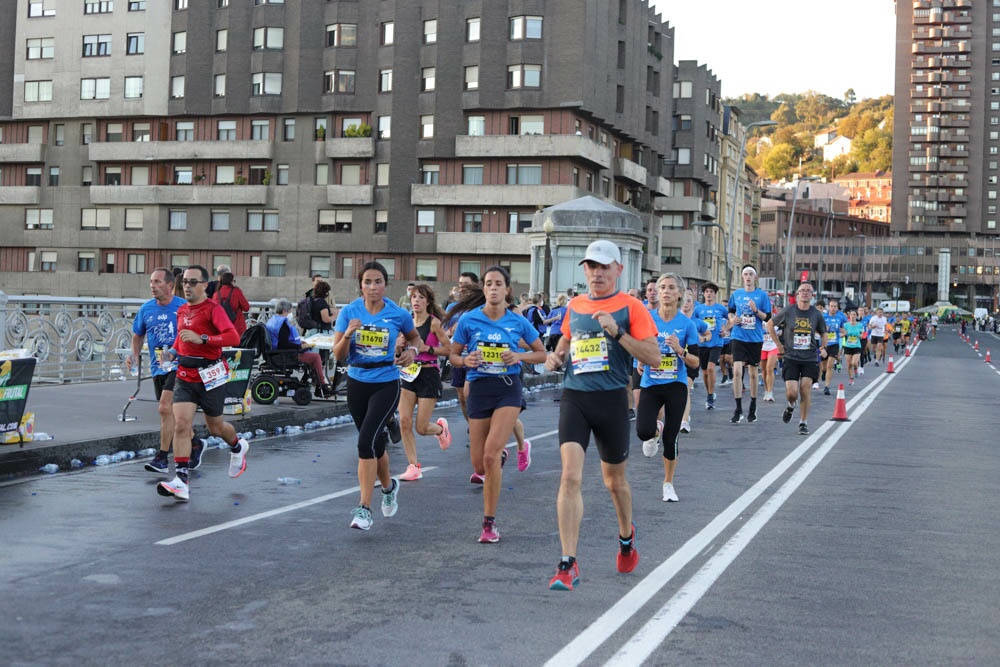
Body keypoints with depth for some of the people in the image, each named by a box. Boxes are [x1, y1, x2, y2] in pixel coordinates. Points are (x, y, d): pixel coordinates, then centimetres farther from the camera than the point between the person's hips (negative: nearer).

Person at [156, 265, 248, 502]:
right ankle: (181, 482, -13)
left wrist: (201, 339, -32)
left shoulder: (213, 309, -12)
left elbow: (233, 337, -25)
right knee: (181, 425, -11)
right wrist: (173, 351, 10)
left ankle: (237, 447, 47)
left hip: (210, 376, -5)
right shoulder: (181, 311, 10)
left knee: (215, 427, 13)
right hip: (185, 377, 5)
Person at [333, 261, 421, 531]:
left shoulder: (398, 315, -5)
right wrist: (348, 334, -21)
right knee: (376, 443, 16)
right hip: (357, 383, 3)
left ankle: (365, 508, -13)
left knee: (366, 442, -18)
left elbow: (414, 337, 17)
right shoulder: (349, 312, -3)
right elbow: (338, 355, -4)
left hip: (386, 384, -3)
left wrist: (412, 351, -4)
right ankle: (389, 486, 45)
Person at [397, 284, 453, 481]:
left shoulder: (434, 322, -8)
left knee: (422, 428, -3)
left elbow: (449, 348, -8)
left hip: (429, 374, -5)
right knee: (404, 422, -6)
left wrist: (426, 349, -16)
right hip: (408, 374, 5)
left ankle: (441, 427, 33)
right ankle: (413, 466, 5)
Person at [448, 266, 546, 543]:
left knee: (491, 455, -18)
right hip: (479, 388, 2)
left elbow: (542, 354, 10)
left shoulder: (518, 322, 0)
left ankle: (489, 523, -6)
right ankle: (501, 455, 44)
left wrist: (519, 356, -9)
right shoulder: (468, 320, -1)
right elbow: (453, 356, 7)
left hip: (508, 389, -2)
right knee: (480, 465, 4)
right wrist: (466, 360, -15)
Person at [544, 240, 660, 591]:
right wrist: (555, 357, 7)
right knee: (570, 475, -13)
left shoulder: (631, 307, -3)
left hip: (611, 400, -2)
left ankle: (626, 536, 45)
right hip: (574, 396, 2)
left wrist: (617, 331, -20)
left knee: (614, 479, 14)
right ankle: (568, 564, -13)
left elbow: (653, 357, -10)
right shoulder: (574, 306, 11)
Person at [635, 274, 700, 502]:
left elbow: (695, 363, -2)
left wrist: (680, 350, -19)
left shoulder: (686, 324, -3)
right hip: (650, 385, 0)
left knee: (670, 438, 3)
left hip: (676, 386, 0)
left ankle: (668, 484, 24)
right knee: (643, 431, -20)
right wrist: (642, 362, -12)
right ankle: (656, 430, 20)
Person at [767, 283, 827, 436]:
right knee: (792, 393, -9)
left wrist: (823, 347, -1)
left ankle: (803, 422, 6)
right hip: (791, 357, -1)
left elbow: (823, 333, 18)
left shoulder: (816, 314, 3)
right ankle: (791, 406, 28)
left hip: (810, 358, 1)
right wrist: (779, 345, 6)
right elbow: (770, 324, 11)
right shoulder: (788, 311, -2)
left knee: (805, 388, -10)